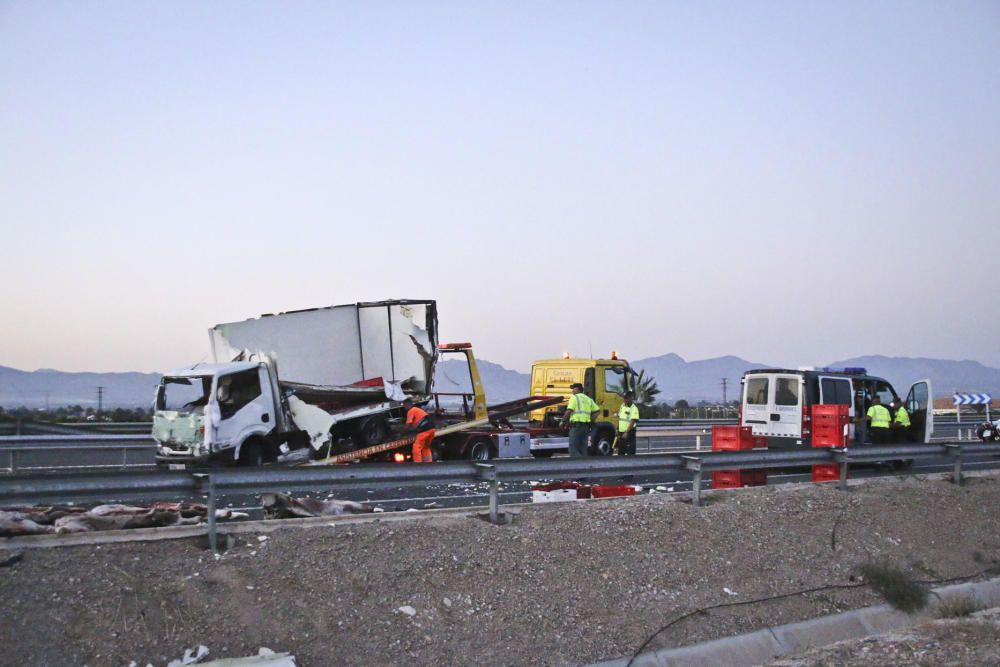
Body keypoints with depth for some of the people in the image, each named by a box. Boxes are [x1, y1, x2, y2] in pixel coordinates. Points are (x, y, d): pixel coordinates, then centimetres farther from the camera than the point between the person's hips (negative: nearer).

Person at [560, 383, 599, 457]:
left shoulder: (574, 397, -2)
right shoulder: (588, 399, 19)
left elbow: (569, 411, -12)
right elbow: (597, 410, 16)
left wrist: (563, 421, -3)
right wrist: (591, 420, 18)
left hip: (576, 425, -7)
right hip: (586, 426, 7)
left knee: (573, 450, -8)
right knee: (584, 450, 10)